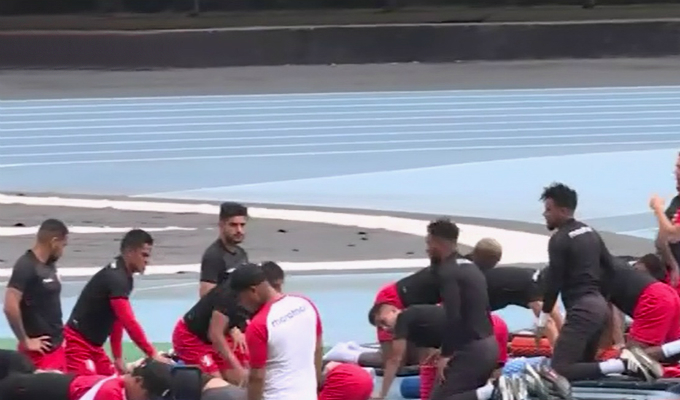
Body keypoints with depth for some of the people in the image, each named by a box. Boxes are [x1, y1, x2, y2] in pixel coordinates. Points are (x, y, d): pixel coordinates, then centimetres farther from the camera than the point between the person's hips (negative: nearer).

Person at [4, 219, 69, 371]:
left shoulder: (49, 266, 12)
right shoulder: (25, 267, -15)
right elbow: (10, 307, -23)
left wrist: (60, 335, 13)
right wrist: (25, 341, -17)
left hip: (56, 346, 9)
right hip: (41, 350, -9)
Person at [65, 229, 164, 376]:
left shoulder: (123, 277, 11)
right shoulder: (115, 277, -21)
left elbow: (118, 320, 18)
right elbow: (129, 322, -29)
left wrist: (118, 357, 17)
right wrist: (152, 354, -29)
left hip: (94, 346, 10)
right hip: (78, 343, -10)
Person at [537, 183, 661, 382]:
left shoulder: (559, 240, -10)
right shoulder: (590, 232, 16)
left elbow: (554, 281, -11)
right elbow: (609, 266, 20)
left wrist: (542, 320, -4)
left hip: (582, 309, -9)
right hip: (600, 305, 9)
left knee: (560, 370, -15)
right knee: (583, 363, 20)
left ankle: (622, 365, -24)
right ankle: (628, 361, -2)